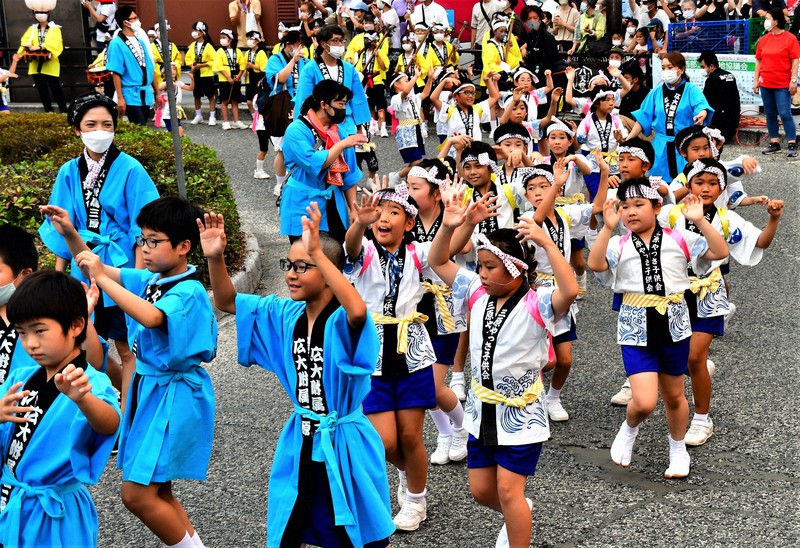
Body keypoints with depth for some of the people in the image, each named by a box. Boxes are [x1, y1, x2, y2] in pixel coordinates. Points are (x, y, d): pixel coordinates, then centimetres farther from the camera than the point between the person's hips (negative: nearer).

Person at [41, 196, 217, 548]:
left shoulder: (189, 291, -19)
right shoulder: (149, 280, 7)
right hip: (147, 389, 9)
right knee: (157, 492, 14)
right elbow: (97, 271, 13)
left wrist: (101, 277, -33)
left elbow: (150, 317, -37)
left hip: (174, 396, -9)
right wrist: (71, 235, -3)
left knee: (137, 494, -11)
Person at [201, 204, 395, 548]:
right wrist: (215, 258, -18)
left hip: (345, 443, -6)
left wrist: (317, 253, -51)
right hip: (300, 442, 6)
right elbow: (226, 301, 1)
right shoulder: (284, 314, -1)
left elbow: (357, 310, -45)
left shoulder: (342, 320, -21)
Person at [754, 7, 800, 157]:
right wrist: (756, 80, 8)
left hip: (783, 85, -5)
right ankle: (774, 143, 15)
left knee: (785, 114, -9)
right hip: (766, 84, 5)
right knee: (770, 114, 8)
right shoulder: (763, 39, 9)